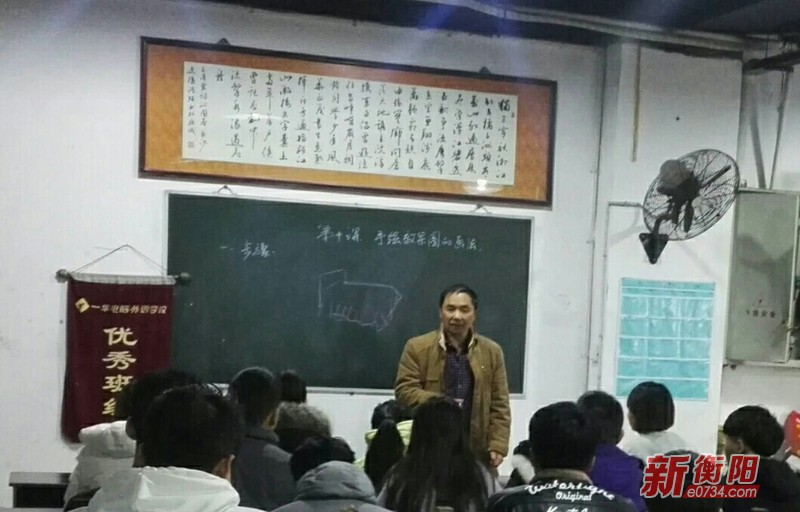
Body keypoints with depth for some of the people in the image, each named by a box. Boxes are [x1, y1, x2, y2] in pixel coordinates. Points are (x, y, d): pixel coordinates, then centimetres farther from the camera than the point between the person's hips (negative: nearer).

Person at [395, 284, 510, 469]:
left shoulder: (492, 351, 8)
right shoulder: (417, 347, 1)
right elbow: (404, 391, -3)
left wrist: (497, 446, -4)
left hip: (476, 450, 2)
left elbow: (499, 405, 6)